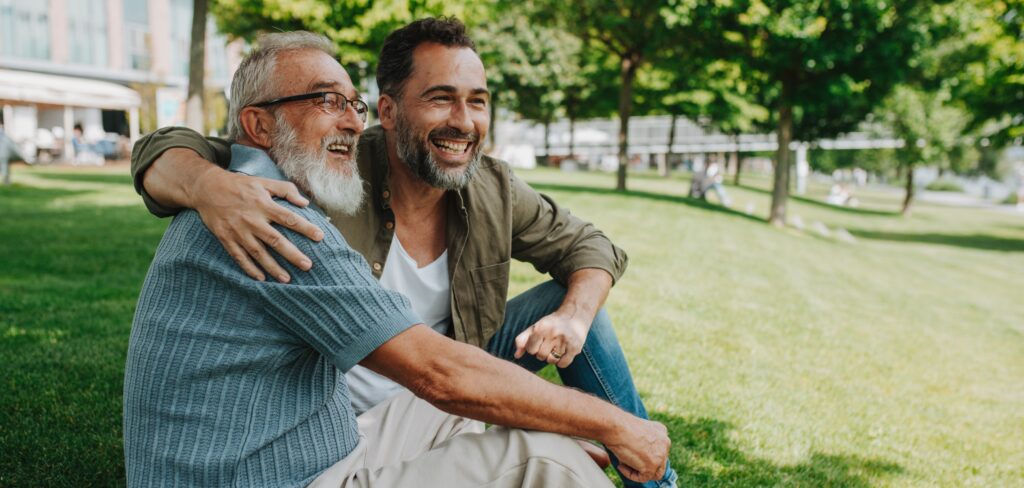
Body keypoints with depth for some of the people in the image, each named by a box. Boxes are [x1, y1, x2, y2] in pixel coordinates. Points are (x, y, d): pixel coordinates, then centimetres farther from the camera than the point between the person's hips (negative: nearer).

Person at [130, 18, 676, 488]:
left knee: (570, 296, -5)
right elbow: (160, 153, -22)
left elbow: (592, 247, 2)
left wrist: (575, 317, -20)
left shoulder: (494, 190, -12)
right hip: (349, 416, -5)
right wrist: (210, 185, -46)